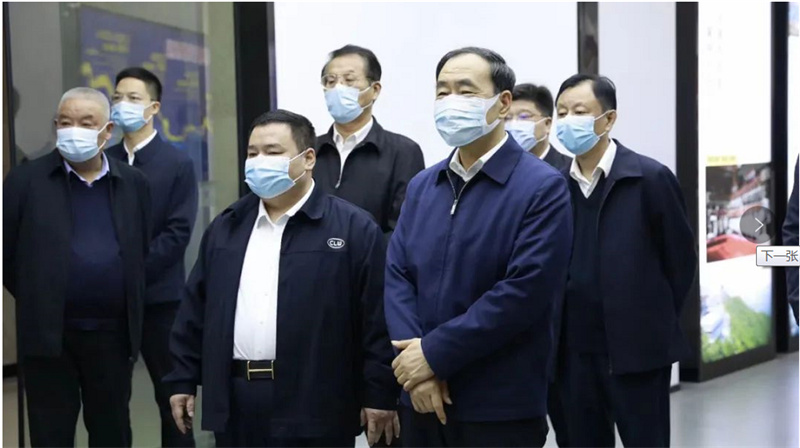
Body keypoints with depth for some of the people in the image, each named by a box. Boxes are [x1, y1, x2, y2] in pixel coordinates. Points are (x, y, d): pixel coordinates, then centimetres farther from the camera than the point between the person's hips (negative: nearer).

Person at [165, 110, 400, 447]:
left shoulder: (354, 228, -4)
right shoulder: (226, 228, 13)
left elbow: (376, 320, -6)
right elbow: (195, 310, 15)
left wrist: (379, 394, -9)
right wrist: (183, 380, 12)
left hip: (314, 407, -4)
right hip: (236, 403, 5)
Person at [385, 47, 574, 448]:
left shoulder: (543, 188, -8)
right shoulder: (421, 186, 11)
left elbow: (525, 292, -17)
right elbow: (397, 277, 4)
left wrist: (435, 353, -15)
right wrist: (417, 369, -11)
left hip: (500, 408, -5)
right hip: (422, 399, 5)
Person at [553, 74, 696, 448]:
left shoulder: (650, 178, -7)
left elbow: (680, 257, -2)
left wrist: (658, 321, 1)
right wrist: (558, 332, 5)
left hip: (639, 348, -4)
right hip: (575, 350, 4)